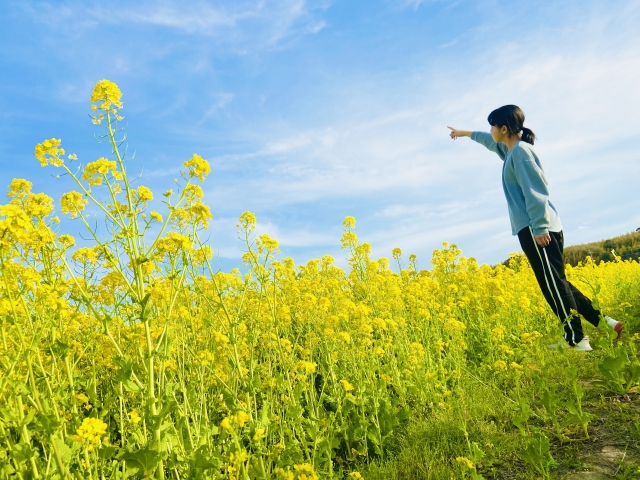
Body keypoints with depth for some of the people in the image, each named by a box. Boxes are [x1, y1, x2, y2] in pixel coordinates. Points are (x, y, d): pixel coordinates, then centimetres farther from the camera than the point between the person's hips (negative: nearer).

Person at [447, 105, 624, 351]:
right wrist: (465, 133, 53)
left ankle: (577, 340, -1)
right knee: (555, 283, 11)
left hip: (538, 229, -10)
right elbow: (491, 142, 41)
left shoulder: (520, 151, -9)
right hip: (533, 228, 10)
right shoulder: (512, 150, 19)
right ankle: (603, 322, 14)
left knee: (552, 283, -7)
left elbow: (535, 190, -17)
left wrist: (539, 227, -23)